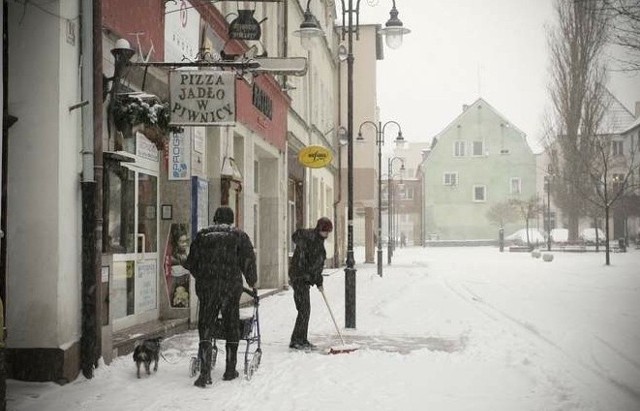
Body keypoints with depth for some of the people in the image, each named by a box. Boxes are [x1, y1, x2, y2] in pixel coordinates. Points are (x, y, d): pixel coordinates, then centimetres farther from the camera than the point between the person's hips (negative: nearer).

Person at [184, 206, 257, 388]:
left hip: (206, 287, 1)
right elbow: (248, 261, -2)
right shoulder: (239, 236, 3)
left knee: (205, 328, 3)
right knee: (231, 328, 11)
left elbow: (191, 262, 12)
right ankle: (230, 370, 17)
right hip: (231, 286, -1)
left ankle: (205, 373, -7)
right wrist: (252, 282, 13)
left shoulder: (202, 235, 9)